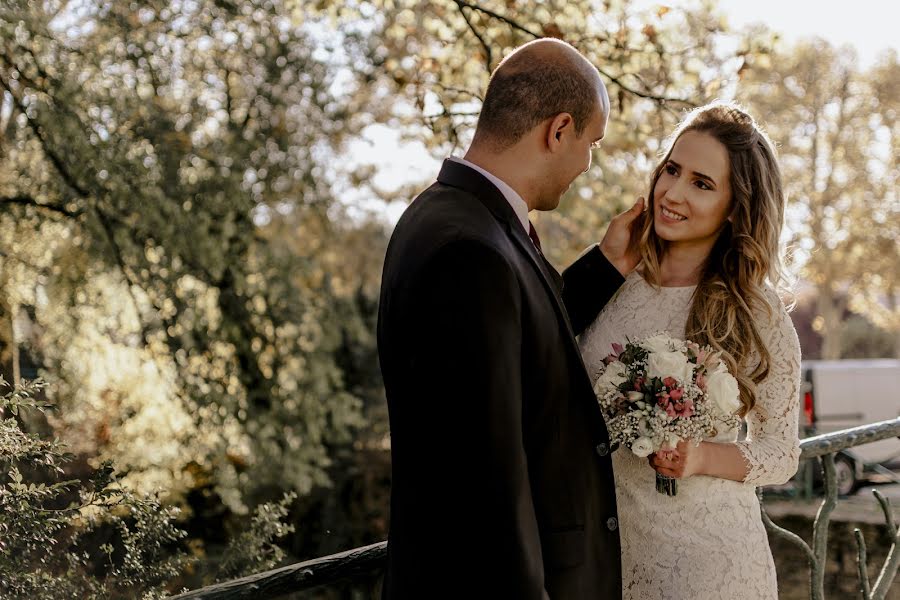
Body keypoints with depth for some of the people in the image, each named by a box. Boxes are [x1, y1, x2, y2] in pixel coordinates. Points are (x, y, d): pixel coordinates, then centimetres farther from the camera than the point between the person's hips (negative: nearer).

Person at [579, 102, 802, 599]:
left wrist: (701, 458, -19)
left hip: (705, 551, -3)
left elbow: (781, 454, -2)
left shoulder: (758, 313, -8)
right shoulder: (612, 284, -1)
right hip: (604, 544, 3)